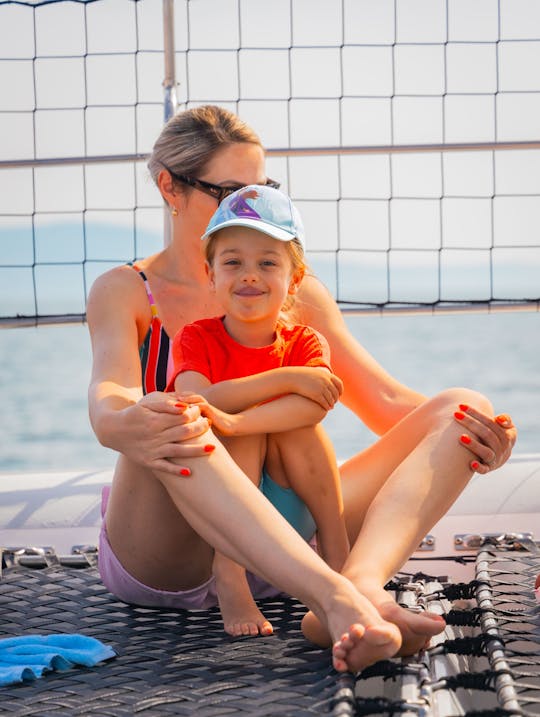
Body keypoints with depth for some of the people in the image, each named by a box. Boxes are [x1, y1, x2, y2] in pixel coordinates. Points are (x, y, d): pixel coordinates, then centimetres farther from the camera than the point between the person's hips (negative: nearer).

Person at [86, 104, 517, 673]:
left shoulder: (296, 294, 15)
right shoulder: (125, 293, 4)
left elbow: (385, 402, 9)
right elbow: (108, 399, -17)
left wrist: (473, 432, -13)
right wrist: (124, 426, -43)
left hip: (278, 546, 4)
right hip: (158, 561, -4)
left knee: (460, 409, -14)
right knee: (170, 430, -37)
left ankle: (364, 583, -43)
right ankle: (336, 600, -52)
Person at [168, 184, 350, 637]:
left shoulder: (304, 343, 1)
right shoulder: (197, 339, -2)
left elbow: (316, 404, -23)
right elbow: (196, 398, -25)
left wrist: (232, 420, -38)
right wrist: (286, 378, -27)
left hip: (290, 510, 1)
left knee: (299, 424, -23)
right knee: (247, 432, -27)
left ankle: (338, 561, -19)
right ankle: (229, 577, -36)